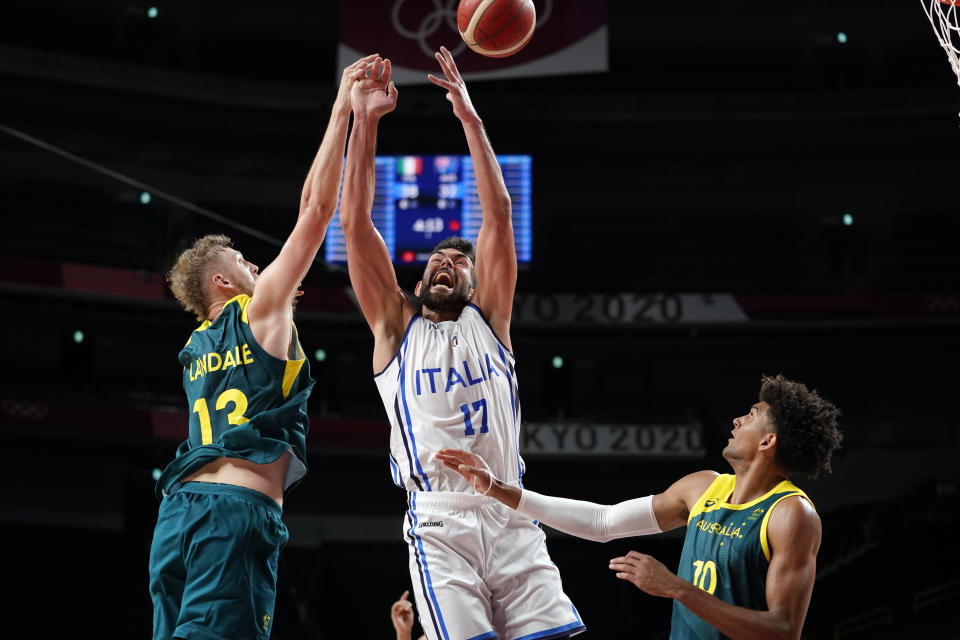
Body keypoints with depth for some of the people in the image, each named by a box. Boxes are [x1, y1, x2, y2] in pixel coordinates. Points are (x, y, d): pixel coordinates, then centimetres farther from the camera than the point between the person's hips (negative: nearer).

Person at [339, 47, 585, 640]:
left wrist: (470, 118, 7)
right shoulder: (396, 325, 17)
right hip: (439, 525, -2)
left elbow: (498, 215, 12)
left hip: (511, 519, 2)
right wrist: (364, 123, 4)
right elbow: (355, 224, 9)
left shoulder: (487, 321, 19)